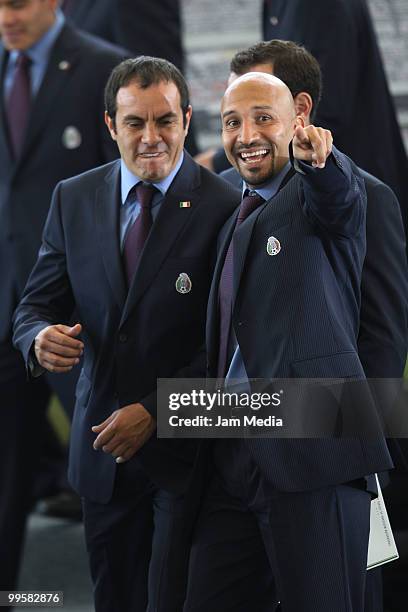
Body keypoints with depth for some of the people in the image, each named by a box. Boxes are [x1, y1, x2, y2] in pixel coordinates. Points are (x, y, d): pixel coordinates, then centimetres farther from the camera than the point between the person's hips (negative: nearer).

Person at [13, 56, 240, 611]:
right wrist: (41, 338, -16)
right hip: (102, 446, 4)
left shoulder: (225, 208, -9)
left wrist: (155, 411, -17)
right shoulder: (73, 200, 6)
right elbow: (36, 306, 9)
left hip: (186, 448, -4)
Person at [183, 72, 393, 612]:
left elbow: (338, 192, -26)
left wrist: (318, 157, -49)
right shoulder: (235, 218, 22)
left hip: (312, 451, -7)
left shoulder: (318, 190, 0)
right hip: (236, 460, 8)